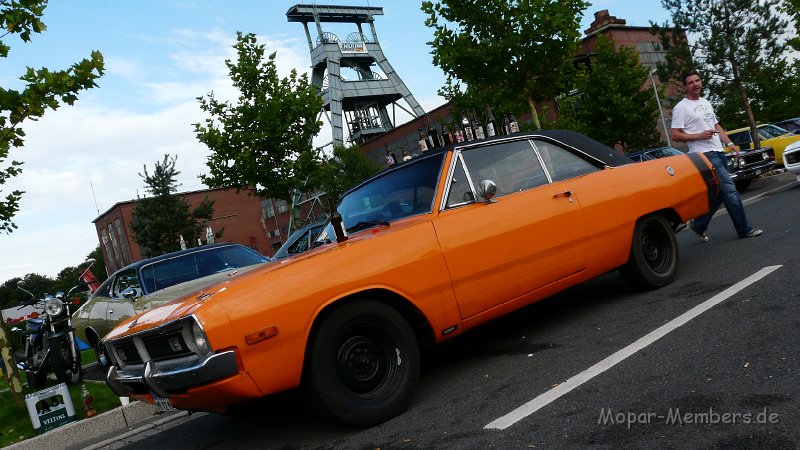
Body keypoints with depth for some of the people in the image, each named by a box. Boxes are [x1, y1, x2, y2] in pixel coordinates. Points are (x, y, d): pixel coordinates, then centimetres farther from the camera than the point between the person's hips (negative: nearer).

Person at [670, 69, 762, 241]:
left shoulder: (706, 102, 19)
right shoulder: (681, 107, -7)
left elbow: (716, 126, 24)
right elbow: (674, 135, -12)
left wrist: (729, 143, 12)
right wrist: (699, 136, -18)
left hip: (718, 152, 9)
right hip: (705, 155, -9)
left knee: (719, 194, 10)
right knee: (730, 191, -10)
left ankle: (698, 225, 22)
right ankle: (744, 229, 0)